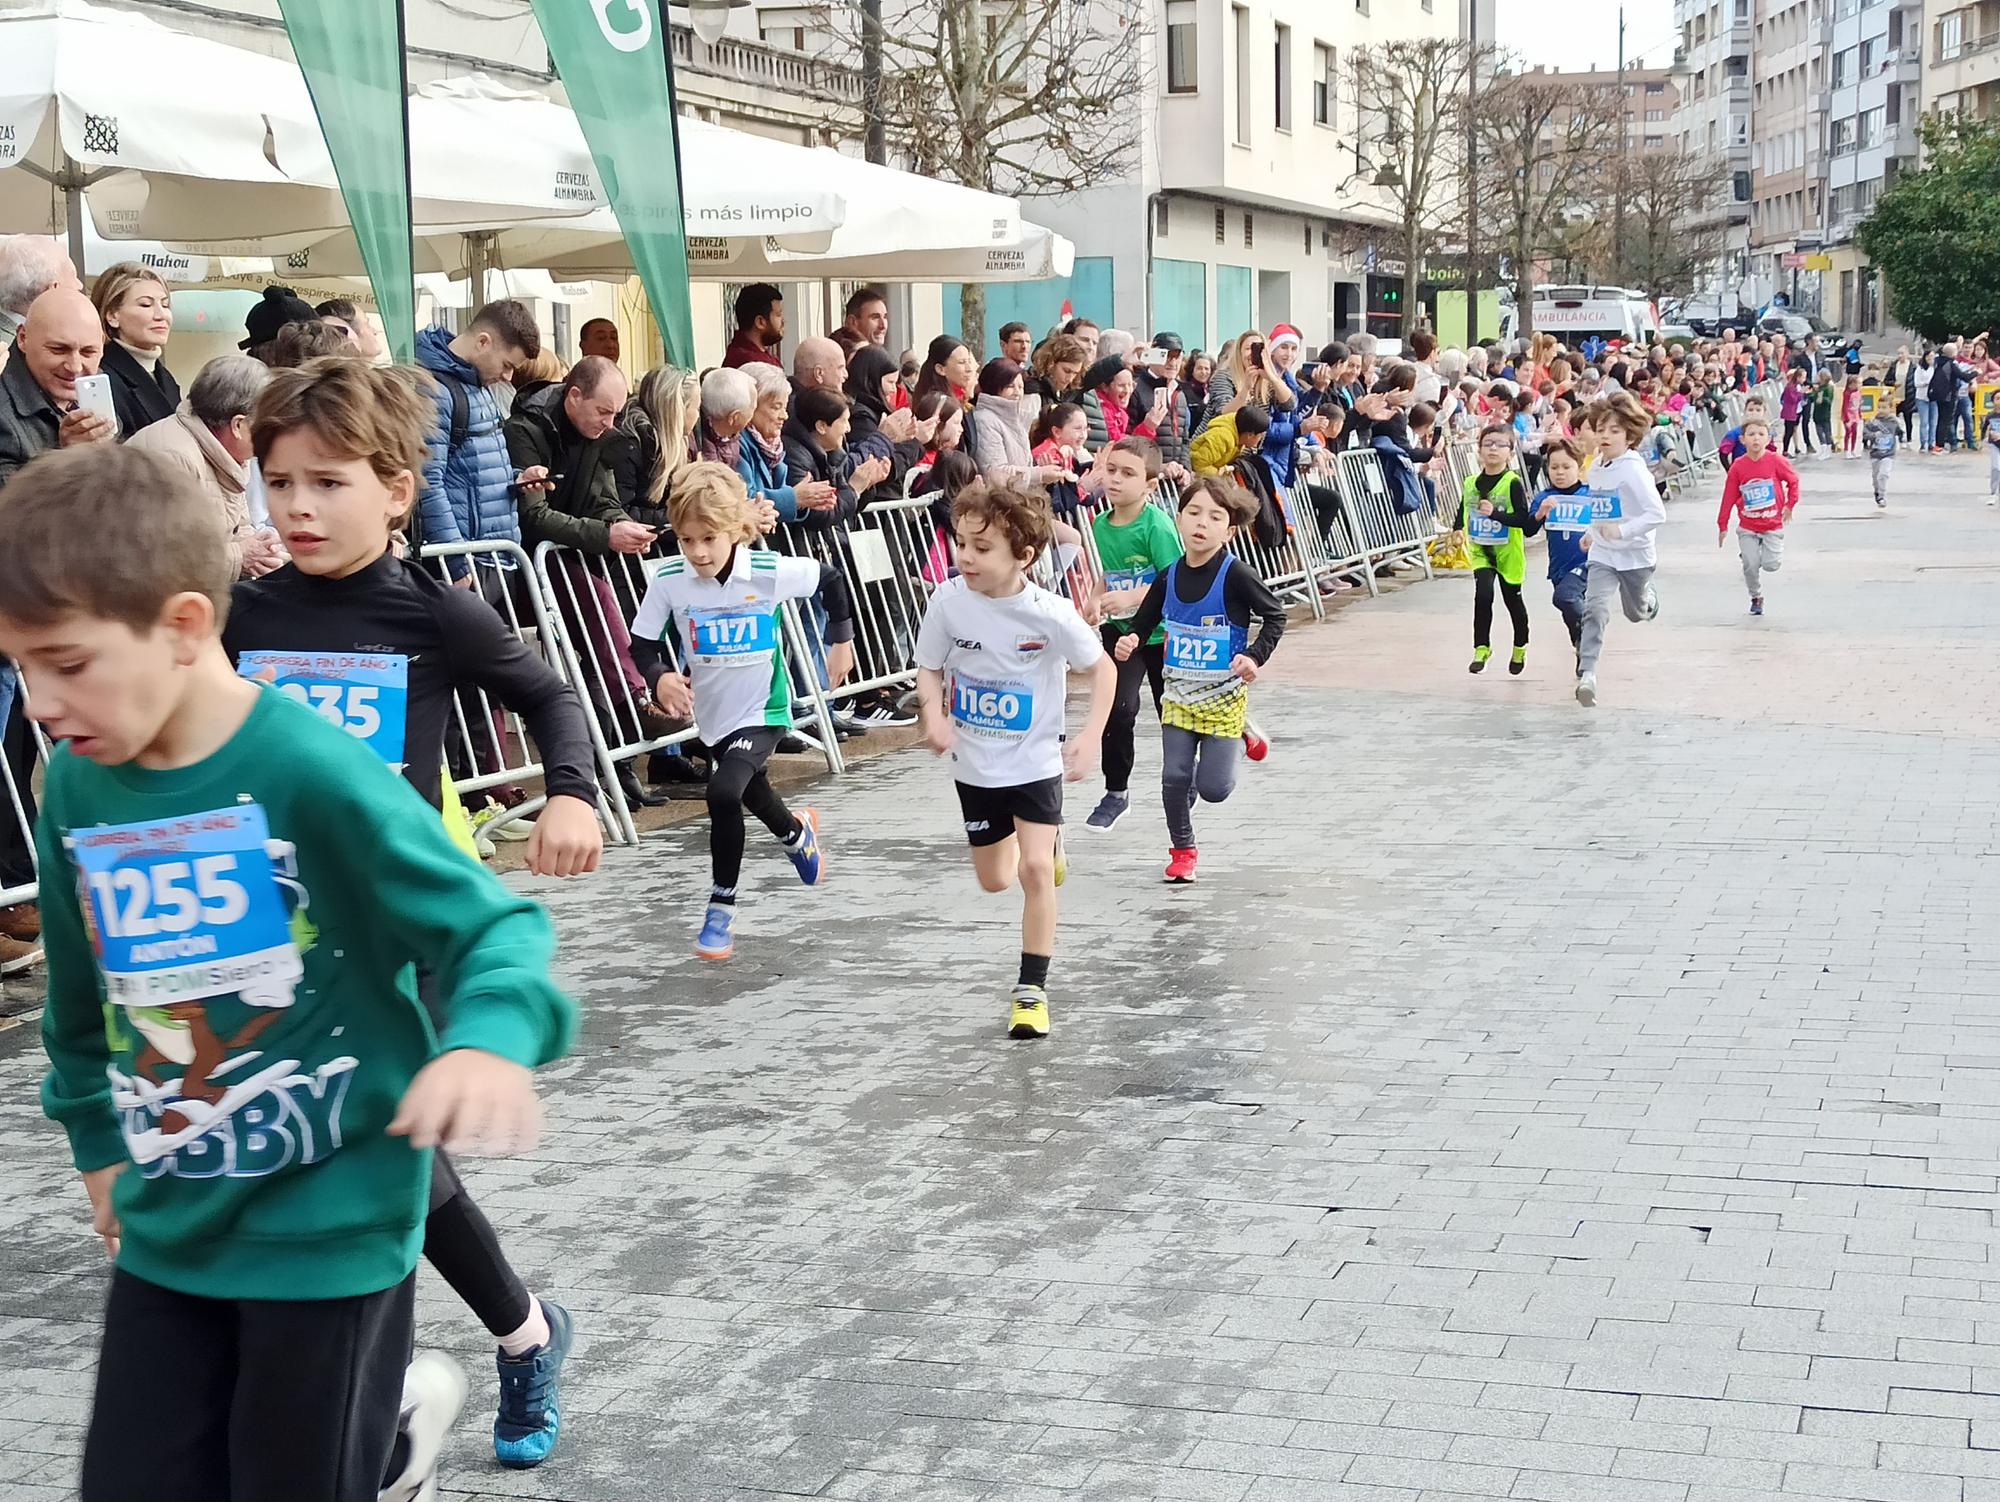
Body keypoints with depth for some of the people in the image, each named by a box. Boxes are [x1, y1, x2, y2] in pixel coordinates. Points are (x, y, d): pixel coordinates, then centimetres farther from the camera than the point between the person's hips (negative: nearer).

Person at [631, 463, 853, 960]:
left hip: (763, 712, -4)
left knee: (723, 792, -26)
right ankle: (796, 833, 61)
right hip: (712, 715, 4)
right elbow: (643, 642, -6)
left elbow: (831, 579, -3)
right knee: (751, 793, 24)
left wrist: (841, 638, 4)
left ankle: (721, 907, -10)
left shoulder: (770, 572, -21)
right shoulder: (668, 580, -16)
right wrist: (661, 677, -26)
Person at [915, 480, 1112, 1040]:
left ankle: (1032, 988, -2)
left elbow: (1101, 668, -6)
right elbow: (930, 669, -2)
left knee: (1034, 869, -17)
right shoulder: (948, 601, -15)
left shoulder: (1049, 614, -20)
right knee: (995, 879, 16)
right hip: (975, 765, 3)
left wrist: (1090, 736, -16)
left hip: (1036, 761, -3)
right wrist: (934, 714, -22)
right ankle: (1048, 840, 51)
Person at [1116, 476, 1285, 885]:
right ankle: (1182, 850, 21)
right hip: (1178, 693, 3)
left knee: (1213, 788, -5)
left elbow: (1274, 616, -6)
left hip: (1223, 694, -3)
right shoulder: (1169, 578, -3)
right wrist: (1131, 640, -11)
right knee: (1174, 778, 0)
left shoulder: (1235, 576, -16)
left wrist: (1255, 657, -18)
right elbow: (1145, 620, 10)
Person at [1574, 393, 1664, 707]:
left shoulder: (1634, 470, -21)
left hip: (1635, 553, -4)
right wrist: (1592, 533, 11)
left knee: (1636, 612, 20)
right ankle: (1586, 674, -21)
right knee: (1595, 610, -17)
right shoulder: (1596, 469, 1)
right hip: (1602, 553, 4)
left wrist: (1622, 531, -33)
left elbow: (1657, 514, -26)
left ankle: (1649, 597, 57)